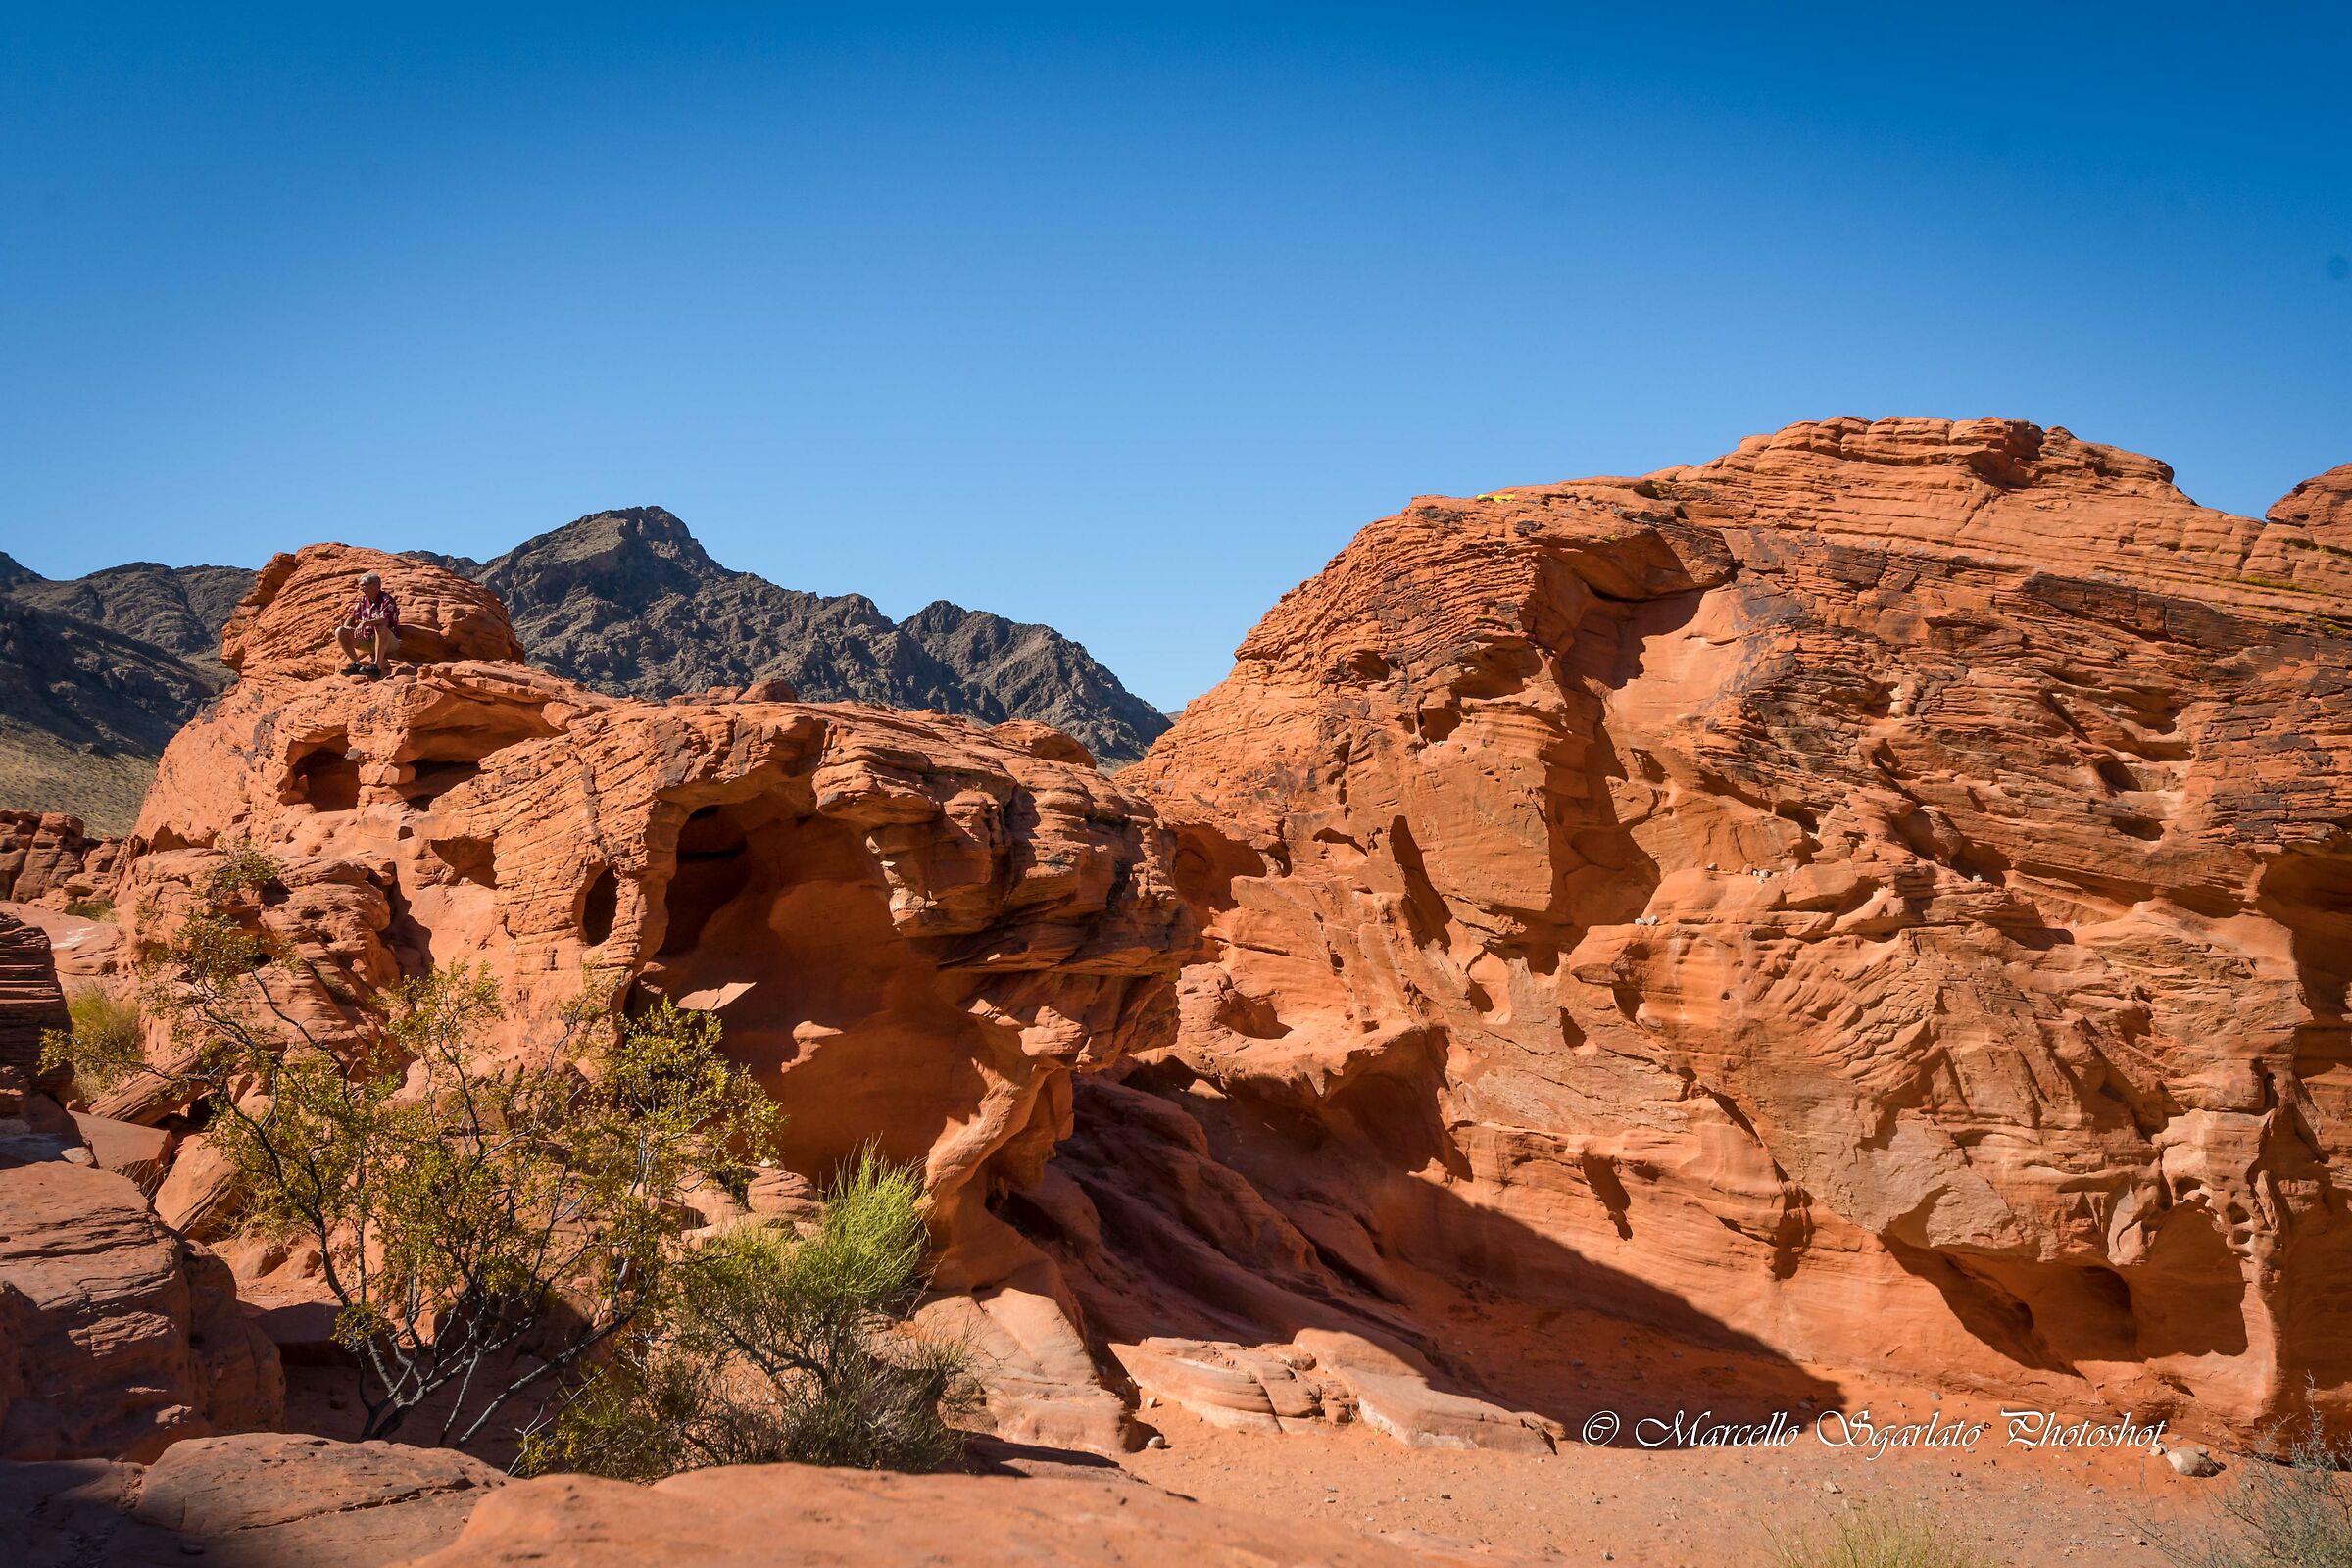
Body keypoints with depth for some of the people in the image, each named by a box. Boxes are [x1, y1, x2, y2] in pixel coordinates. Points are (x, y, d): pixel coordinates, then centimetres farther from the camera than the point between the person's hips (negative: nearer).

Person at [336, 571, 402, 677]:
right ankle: (356, 664, -21)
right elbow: (352, 618, 15)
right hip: (367, 640, 7)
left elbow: (385, 620, -29)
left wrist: (365, 623, -44)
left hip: (388, 641, -7)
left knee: (380, 627, -39)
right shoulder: (363, 601, 10)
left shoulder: (387, 600, -12)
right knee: (339, 632, -7)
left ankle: (377, 667, -45)